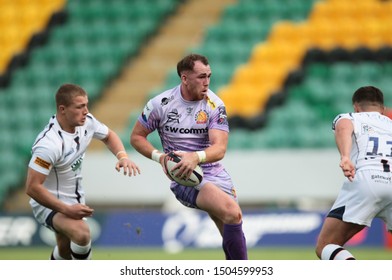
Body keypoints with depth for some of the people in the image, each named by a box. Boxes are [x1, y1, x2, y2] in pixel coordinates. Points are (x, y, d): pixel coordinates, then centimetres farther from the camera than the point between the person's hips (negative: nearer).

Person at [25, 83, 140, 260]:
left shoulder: (87, 122, -9)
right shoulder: (49, 144, -32)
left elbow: (108, 136, 14)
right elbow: (32, 187, -30)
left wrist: (123, 156, -6)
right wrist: (67, 210, -31)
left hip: (74, 200, 8)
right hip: (49, 204, -8)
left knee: (65, 251, 22)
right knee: (82, 233, -34)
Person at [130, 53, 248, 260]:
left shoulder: (215, 105, -5)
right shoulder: (161, 104, -7)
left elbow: (219, 148, -15)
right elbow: (136, 136, 5)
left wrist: (196, 157, -37)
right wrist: (159, 156, -13)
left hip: (215, 173, 4)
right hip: (184, 178, -4)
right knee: (233, 213, -28)